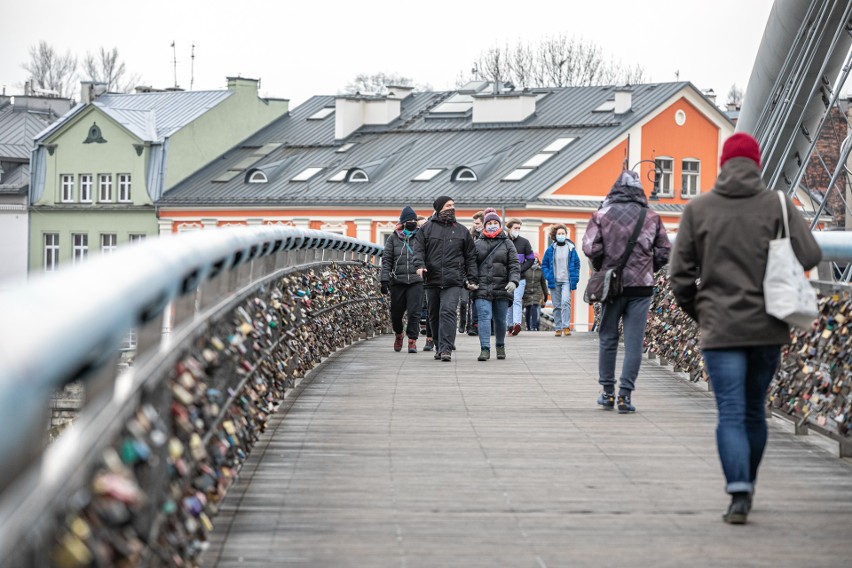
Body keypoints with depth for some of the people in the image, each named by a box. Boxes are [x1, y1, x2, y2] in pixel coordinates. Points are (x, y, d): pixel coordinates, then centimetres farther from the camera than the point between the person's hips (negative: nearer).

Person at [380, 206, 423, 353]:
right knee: (396, 312, 9)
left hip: (415, 281, -1)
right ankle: (398, 334, 36)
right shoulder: (393, 238, 7)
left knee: (414, 312, -10)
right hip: (397, 280, 1)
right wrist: (384, 279, -4)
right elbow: (386, 259, 5)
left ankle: (412, 340, -2)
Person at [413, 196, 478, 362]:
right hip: (432, 280, 2)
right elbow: (418, 249, 3)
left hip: (453, 281, -2)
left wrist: (471, 279, 7)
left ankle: (446, 349, -23)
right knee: (434, 316, 10)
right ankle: (440, 347, 24)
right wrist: (420, 264, -17)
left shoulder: (461, 231, 12)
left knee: (448, 311, -18)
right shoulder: (426, 229, 9)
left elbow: (470, 257, 14)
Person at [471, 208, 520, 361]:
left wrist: (513, 281, -14)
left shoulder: (507, 243, 8)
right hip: (482, 287, 0)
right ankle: (485, 349, -16)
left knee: (500, 319, 8)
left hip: (502, 287, 1)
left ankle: (500, 346, 27)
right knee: (484, 317, -13)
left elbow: (514, 265, 1)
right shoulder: (477, 244, 10)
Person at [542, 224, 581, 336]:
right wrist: (548, 277, -4)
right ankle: (558, 328, 11)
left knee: (565, 302, -19)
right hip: (554, 281, 2)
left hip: (567, 281, -2)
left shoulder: (571, 249, 4)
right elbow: (544, 264, 10)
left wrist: (575, 279, 0)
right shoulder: (550, 249, 4)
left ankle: (566, 326, -20)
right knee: (557, 306, 5)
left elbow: (576, 264, 10)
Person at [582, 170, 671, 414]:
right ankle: (625, 394, -4)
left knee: (607, 339, 12)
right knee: (634, 343, 1)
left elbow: (590, 247, -9)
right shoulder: (651, 217, 3)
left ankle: (607, 393, 17)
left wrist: (601, 268, 8)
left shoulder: (602, 214, -1)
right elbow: (665, 251, 3)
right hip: (641, 286, 0)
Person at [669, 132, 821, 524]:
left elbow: (680, 275, 1)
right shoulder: (777, 205, 0)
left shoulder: (698, 209, 1)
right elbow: (809, 255, -8)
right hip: (768, 328, 1)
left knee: (731, 413, -3)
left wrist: (698, 313, 17)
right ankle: (746, 486, 29)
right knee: (754, 410, 17)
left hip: (720, 328, -1)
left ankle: (739, 494, -17)